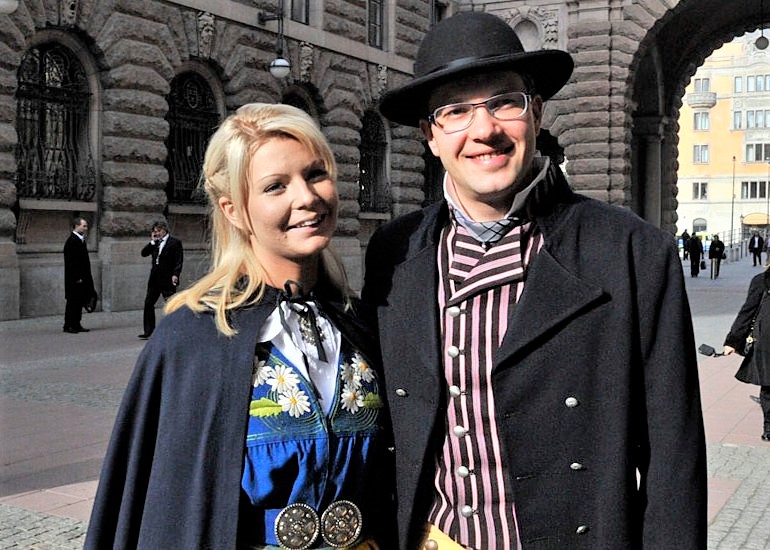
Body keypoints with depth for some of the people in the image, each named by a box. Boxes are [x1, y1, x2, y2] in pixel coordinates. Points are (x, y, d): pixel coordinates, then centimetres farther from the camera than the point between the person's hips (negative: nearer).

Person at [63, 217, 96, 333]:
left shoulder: (81, 240, 15)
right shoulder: (71, 241, -14)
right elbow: (70, 261, -18)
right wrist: (77, 277, -20)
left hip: (81, 278, 9)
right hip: (75, 278, -9)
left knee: (79, 302, 11)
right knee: (72, 301, -4)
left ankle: (76, 325, 16)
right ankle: (68, 326, 2)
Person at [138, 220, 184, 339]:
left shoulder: (175, 242, -4)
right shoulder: (155, 243, 15)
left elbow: (179, 261, -10)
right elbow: (144, 253, 8)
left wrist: (175, 274, -21)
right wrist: (152, 242, -1)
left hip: (167, 279, -7)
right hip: (155, 279, 7)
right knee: (148, 303, 6)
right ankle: (148, 331, 12)